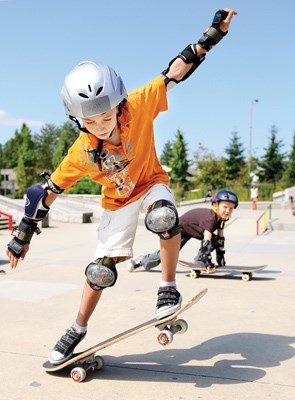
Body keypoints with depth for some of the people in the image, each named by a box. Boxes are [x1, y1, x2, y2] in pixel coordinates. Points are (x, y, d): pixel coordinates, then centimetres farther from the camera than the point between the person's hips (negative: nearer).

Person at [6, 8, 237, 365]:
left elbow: (176, 72, -24)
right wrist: (24, 234, -7)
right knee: (102, 269, -2)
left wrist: (211, 35, -31)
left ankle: (168, 288, -16)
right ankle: (77, 330, 22)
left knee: (164, 216, -37)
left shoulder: (138, 107, -27)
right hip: (118, 202, 1)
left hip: (151, 183, 0)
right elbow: (48, 190, -13)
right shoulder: (81, 153, -24)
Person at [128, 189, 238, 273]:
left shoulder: (221, 218, -11)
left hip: (194, 230, 9)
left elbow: (220, 238, 1)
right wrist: (208, 263, -43)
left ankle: (199, 260, 2)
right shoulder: (210, 217, -37)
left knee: (216, 240, -9)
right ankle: (141, 260, 10)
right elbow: (206, 241, -42)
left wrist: (220, 257, 0)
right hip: (180, 228, -8)